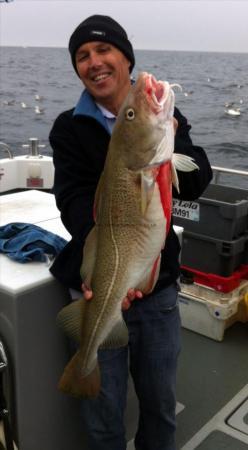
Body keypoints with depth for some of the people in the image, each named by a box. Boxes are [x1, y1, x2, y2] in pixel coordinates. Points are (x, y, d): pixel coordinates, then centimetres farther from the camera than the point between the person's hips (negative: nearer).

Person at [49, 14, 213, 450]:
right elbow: (76, 205, -18)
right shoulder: (70, 128, -5)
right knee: (103, 411, 13)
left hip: (159, 286, 2)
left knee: (160, 403, 20)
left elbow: (195, 185, -11)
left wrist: (168, 138, -31)